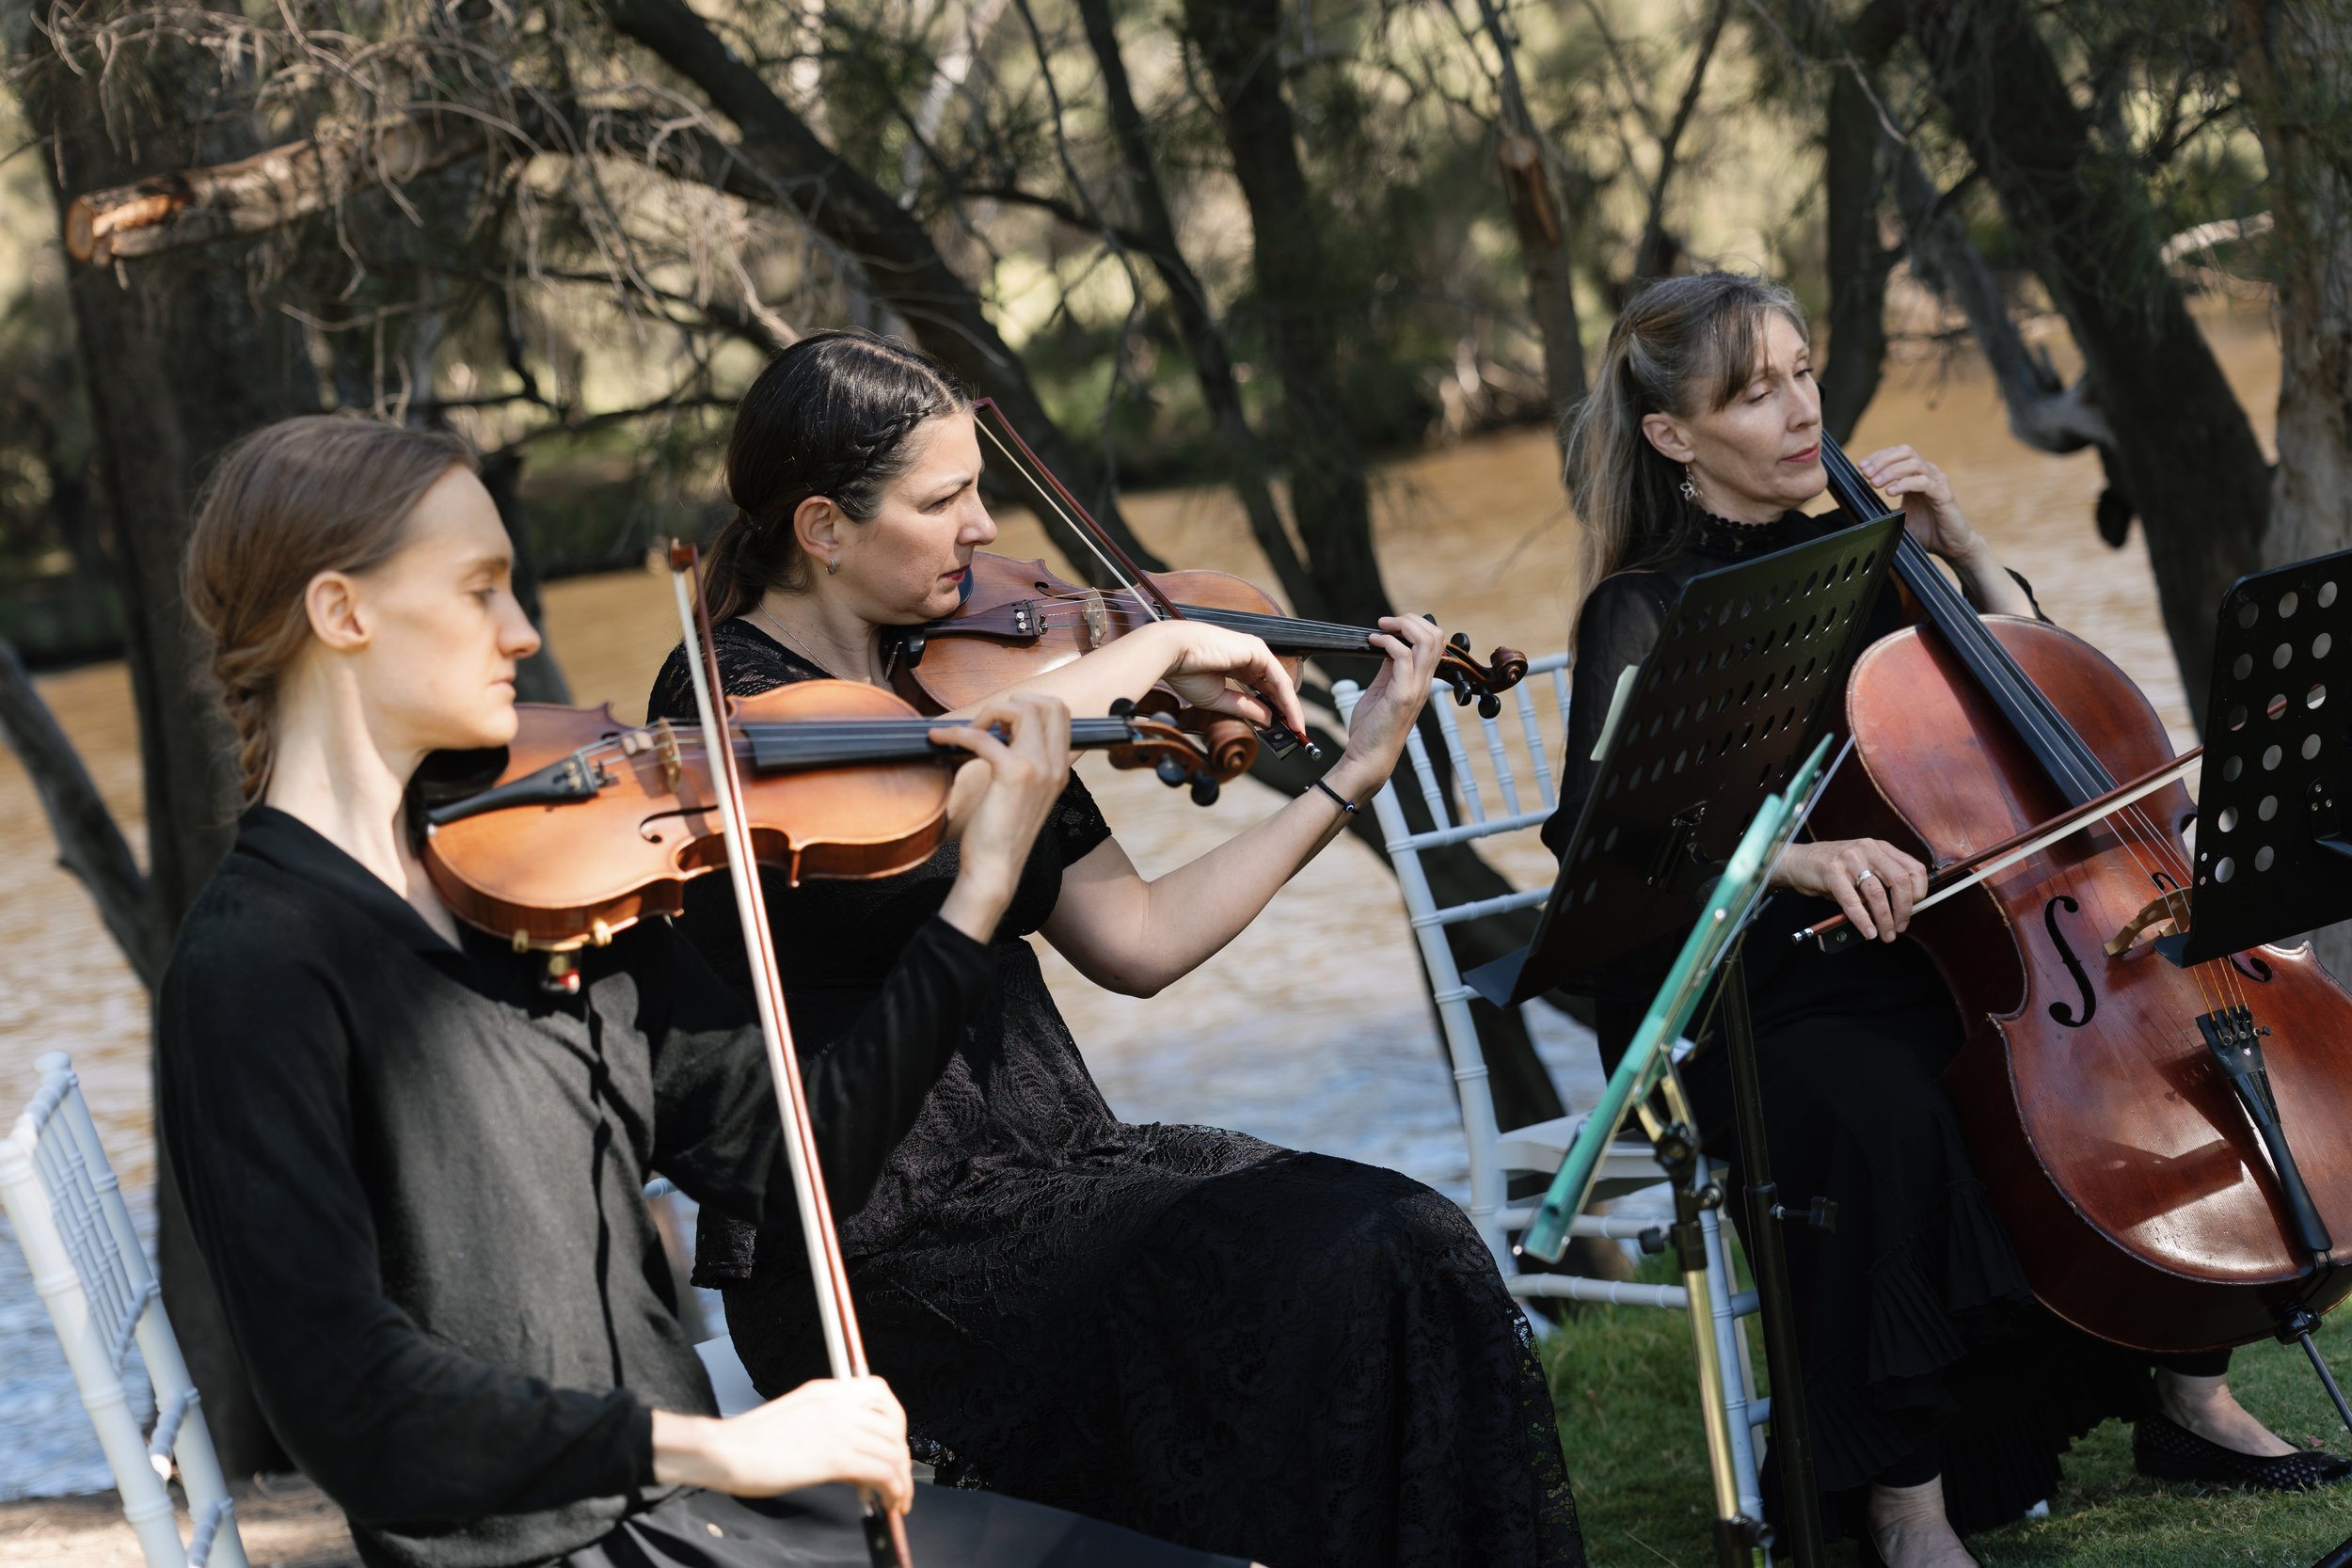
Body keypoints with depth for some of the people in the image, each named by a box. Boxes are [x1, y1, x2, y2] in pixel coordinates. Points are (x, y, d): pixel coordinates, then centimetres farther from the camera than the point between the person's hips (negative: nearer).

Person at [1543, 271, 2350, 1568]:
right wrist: (1785, 854, -38)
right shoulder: (1646, 613, -5)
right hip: (1745, 1008, -6)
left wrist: (1963, 550, 2)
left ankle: (2190, 1397, 3)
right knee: (1877, 1109, -38)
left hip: (1915, 959, 6)